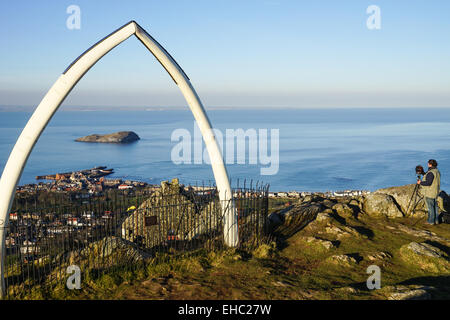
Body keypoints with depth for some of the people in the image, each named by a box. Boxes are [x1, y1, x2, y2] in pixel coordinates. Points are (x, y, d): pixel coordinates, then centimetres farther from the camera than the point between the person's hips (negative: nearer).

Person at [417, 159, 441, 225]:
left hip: (429, 193, -9)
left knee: (430, 206, -2)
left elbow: (428, 183, -26)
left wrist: (420, 182, -12)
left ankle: (431, 221, 4)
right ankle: (436, 220, 18)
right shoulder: (437, 171, 8)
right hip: (435, 192, 9)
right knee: (435, 206, 13)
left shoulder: (431, 173, -22)